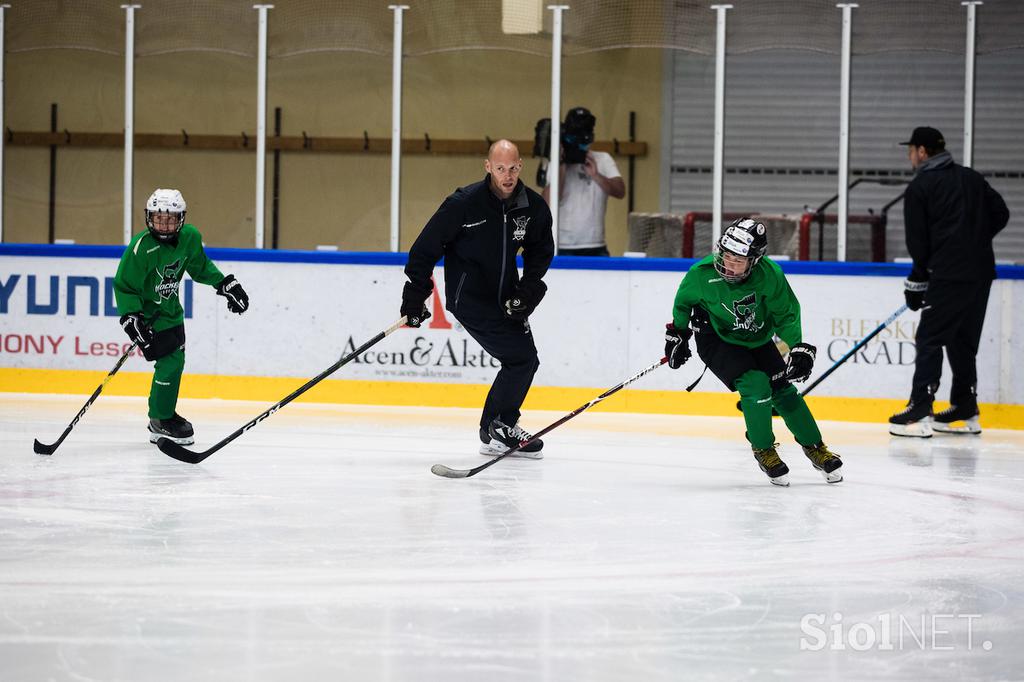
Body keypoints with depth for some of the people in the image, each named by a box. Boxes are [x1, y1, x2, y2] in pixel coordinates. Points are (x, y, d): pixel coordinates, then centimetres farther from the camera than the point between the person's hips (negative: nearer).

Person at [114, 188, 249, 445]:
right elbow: (124, 285, -21)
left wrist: (226, 284, 8)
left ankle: (161, 415, 31)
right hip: (147, 312, -7)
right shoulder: (141, 248, -28)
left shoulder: (190, 238, -9)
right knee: (170, 360, -14)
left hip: (170, 308, 7)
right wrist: (131, 318, -28)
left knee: (175, 361, 15)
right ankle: (161, 422, -2)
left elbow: (201, 267, 11)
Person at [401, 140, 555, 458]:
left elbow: (541, 251, 10)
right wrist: (415, 296, -12)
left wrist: (527, 291, -3)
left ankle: (496, 431, 24)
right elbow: (426, 247, -12)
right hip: (469, 296, -7)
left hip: (504, 296, 7)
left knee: (525, 359, 10)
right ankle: (497, 428, -1)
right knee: (521, 357, -14)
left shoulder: (534, 207, -5)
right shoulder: (464, 203, -19)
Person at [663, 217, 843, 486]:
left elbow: (786, 313, -9)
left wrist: (799, 348, -15)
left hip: (757, 339, 3)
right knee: (756, 385, -22)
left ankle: (815, 448, 21)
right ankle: (764, 450, -1)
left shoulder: (770, 275, -25)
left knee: (783, 389, 1)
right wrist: (677, 335, 3)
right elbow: (684, 301, -5)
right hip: (716, 340, -3)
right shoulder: (702, 274, -29)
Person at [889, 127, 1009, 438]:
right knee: (962, 340, 16)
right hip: (981, 272, 7)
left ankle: (919, 414, -12)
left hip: (950, 273, -7)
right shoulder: (973, 179, 16)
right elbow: (1000, 214, 14)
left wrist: (918, 278, 8)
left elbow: (918, 240, -4)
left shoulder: (920, 187, -2)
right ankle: (965, 412, 19)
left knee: (930, 340, -5)